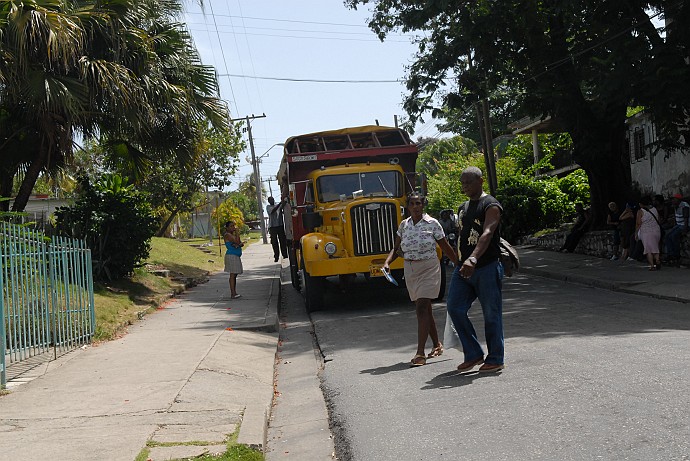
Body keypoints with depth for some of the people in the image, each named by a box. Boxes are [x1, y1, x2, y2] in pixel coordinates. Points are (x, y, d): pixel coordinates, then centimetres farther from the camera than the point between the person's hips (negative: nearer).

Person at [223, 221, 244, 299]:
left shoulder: (233, 234, 18)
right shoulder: (227, 235, -9)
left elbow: (242, 243, 13)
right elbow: (237, 242, -20)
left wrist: (240, 244, -10)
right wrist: (237, 233, -10)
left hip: (236, 257, 9)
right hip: (231, 256, -9)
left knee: (235, 275, 10)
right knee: (232, 274, -12)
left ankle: (234, 293, 13)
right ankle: (233, 293, -14)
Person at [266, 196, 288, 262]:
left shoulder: (278, 206, 12)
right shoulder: (268, 207, 4)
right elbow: (273, 211, -16)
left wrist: (284, 203, -27)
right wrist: (280, 203, -24)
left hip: (280, 225, 2)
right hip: (273, 226, -2)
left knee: (283, 241, 3)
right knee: (274, 242, 0)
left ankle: (285, 255, 9)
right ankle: (276, 256, 4)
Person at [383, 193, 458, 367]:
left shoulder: (432, 223, -6)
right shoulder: (404, 225, 6)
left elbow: (446, 248, 1)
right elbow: (396, 249, 11)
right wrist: (387, 263, -7)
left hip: (429, 269, -5)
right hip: (410, 271, 5)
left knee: (422, 308, -15)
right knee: (424, 309, 14)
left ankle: (420, 353, -17)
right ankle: (437, 345, 31)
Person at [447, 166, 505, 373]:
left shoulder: (491, 206, -9)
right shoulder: (463, 208, 17)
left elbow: (487, 234, -25)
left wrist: (473, 259, -40)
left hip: (487, 267, -7)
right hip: (464, 267, 8)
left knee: (491, 314, 1)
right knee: (455, 308, -1)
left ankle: (495, 359, 14)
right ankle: (473, 354, 11)